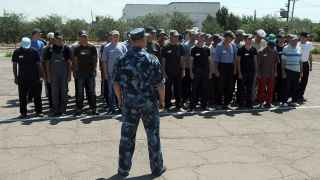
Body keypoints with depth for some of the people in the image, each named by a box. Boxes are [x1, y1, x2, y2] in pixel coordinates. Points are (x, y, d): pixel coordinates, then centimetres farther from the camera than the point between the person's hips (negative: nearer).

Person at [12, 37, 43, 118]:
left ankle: (38, 111, 15)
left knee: (37, 96, 5)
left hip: (34, 78, 0)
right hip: (22, 79, 1)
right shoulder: (17, 52, -1)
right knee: (22, 97, 6)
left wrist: (40, 76, -1)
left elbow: (39, 65, 2)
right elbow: (14, 65, 5)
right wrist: (15, 77, 2)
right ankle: (23, 112, 16)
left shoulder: (34, 52, -2)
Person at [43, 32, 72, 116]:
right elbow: (47, 63, 6)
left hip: (64, 74, 0)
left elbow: (69, 62, 2)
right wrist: (48, 75, 0)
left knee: (63, 92, 6)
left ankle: (62, 109, 16)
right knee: (54, 92, 3)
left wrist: (69, 74, -3)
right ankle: (55, 110, 11)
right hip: (54, 74, 1)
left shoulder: (66, 48, 1)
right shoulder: (50, 49, 3)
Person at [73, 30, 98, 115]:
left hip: (90, 72, 0)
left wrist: (94, 69, -2)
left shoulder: (92, 47, 5)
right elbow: (75, 61, 8)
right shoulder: (76, 48, 6)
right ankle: (79, 108, 11)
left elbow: (95, 59, 7)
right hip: (80, 72, 0)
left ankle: (93, 108, 11)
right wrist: (75, 70, 0)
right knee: (80, 92, 3)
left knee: (91, 91, 4)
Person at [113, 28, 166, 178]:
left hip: (129, 103, 2)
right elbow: (159, 84, -10)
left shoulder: (122, 60, -2)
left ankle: (123, 170, 21)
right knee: (153, 135, 11)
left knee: (127, 136, 11)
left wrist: (120, 99, 15)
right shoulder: (152, 60, -10)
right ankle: (157, 168, 22)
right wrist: (162, 100, 5)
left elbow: (116, 83, 1)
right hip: (149, 103, -2)